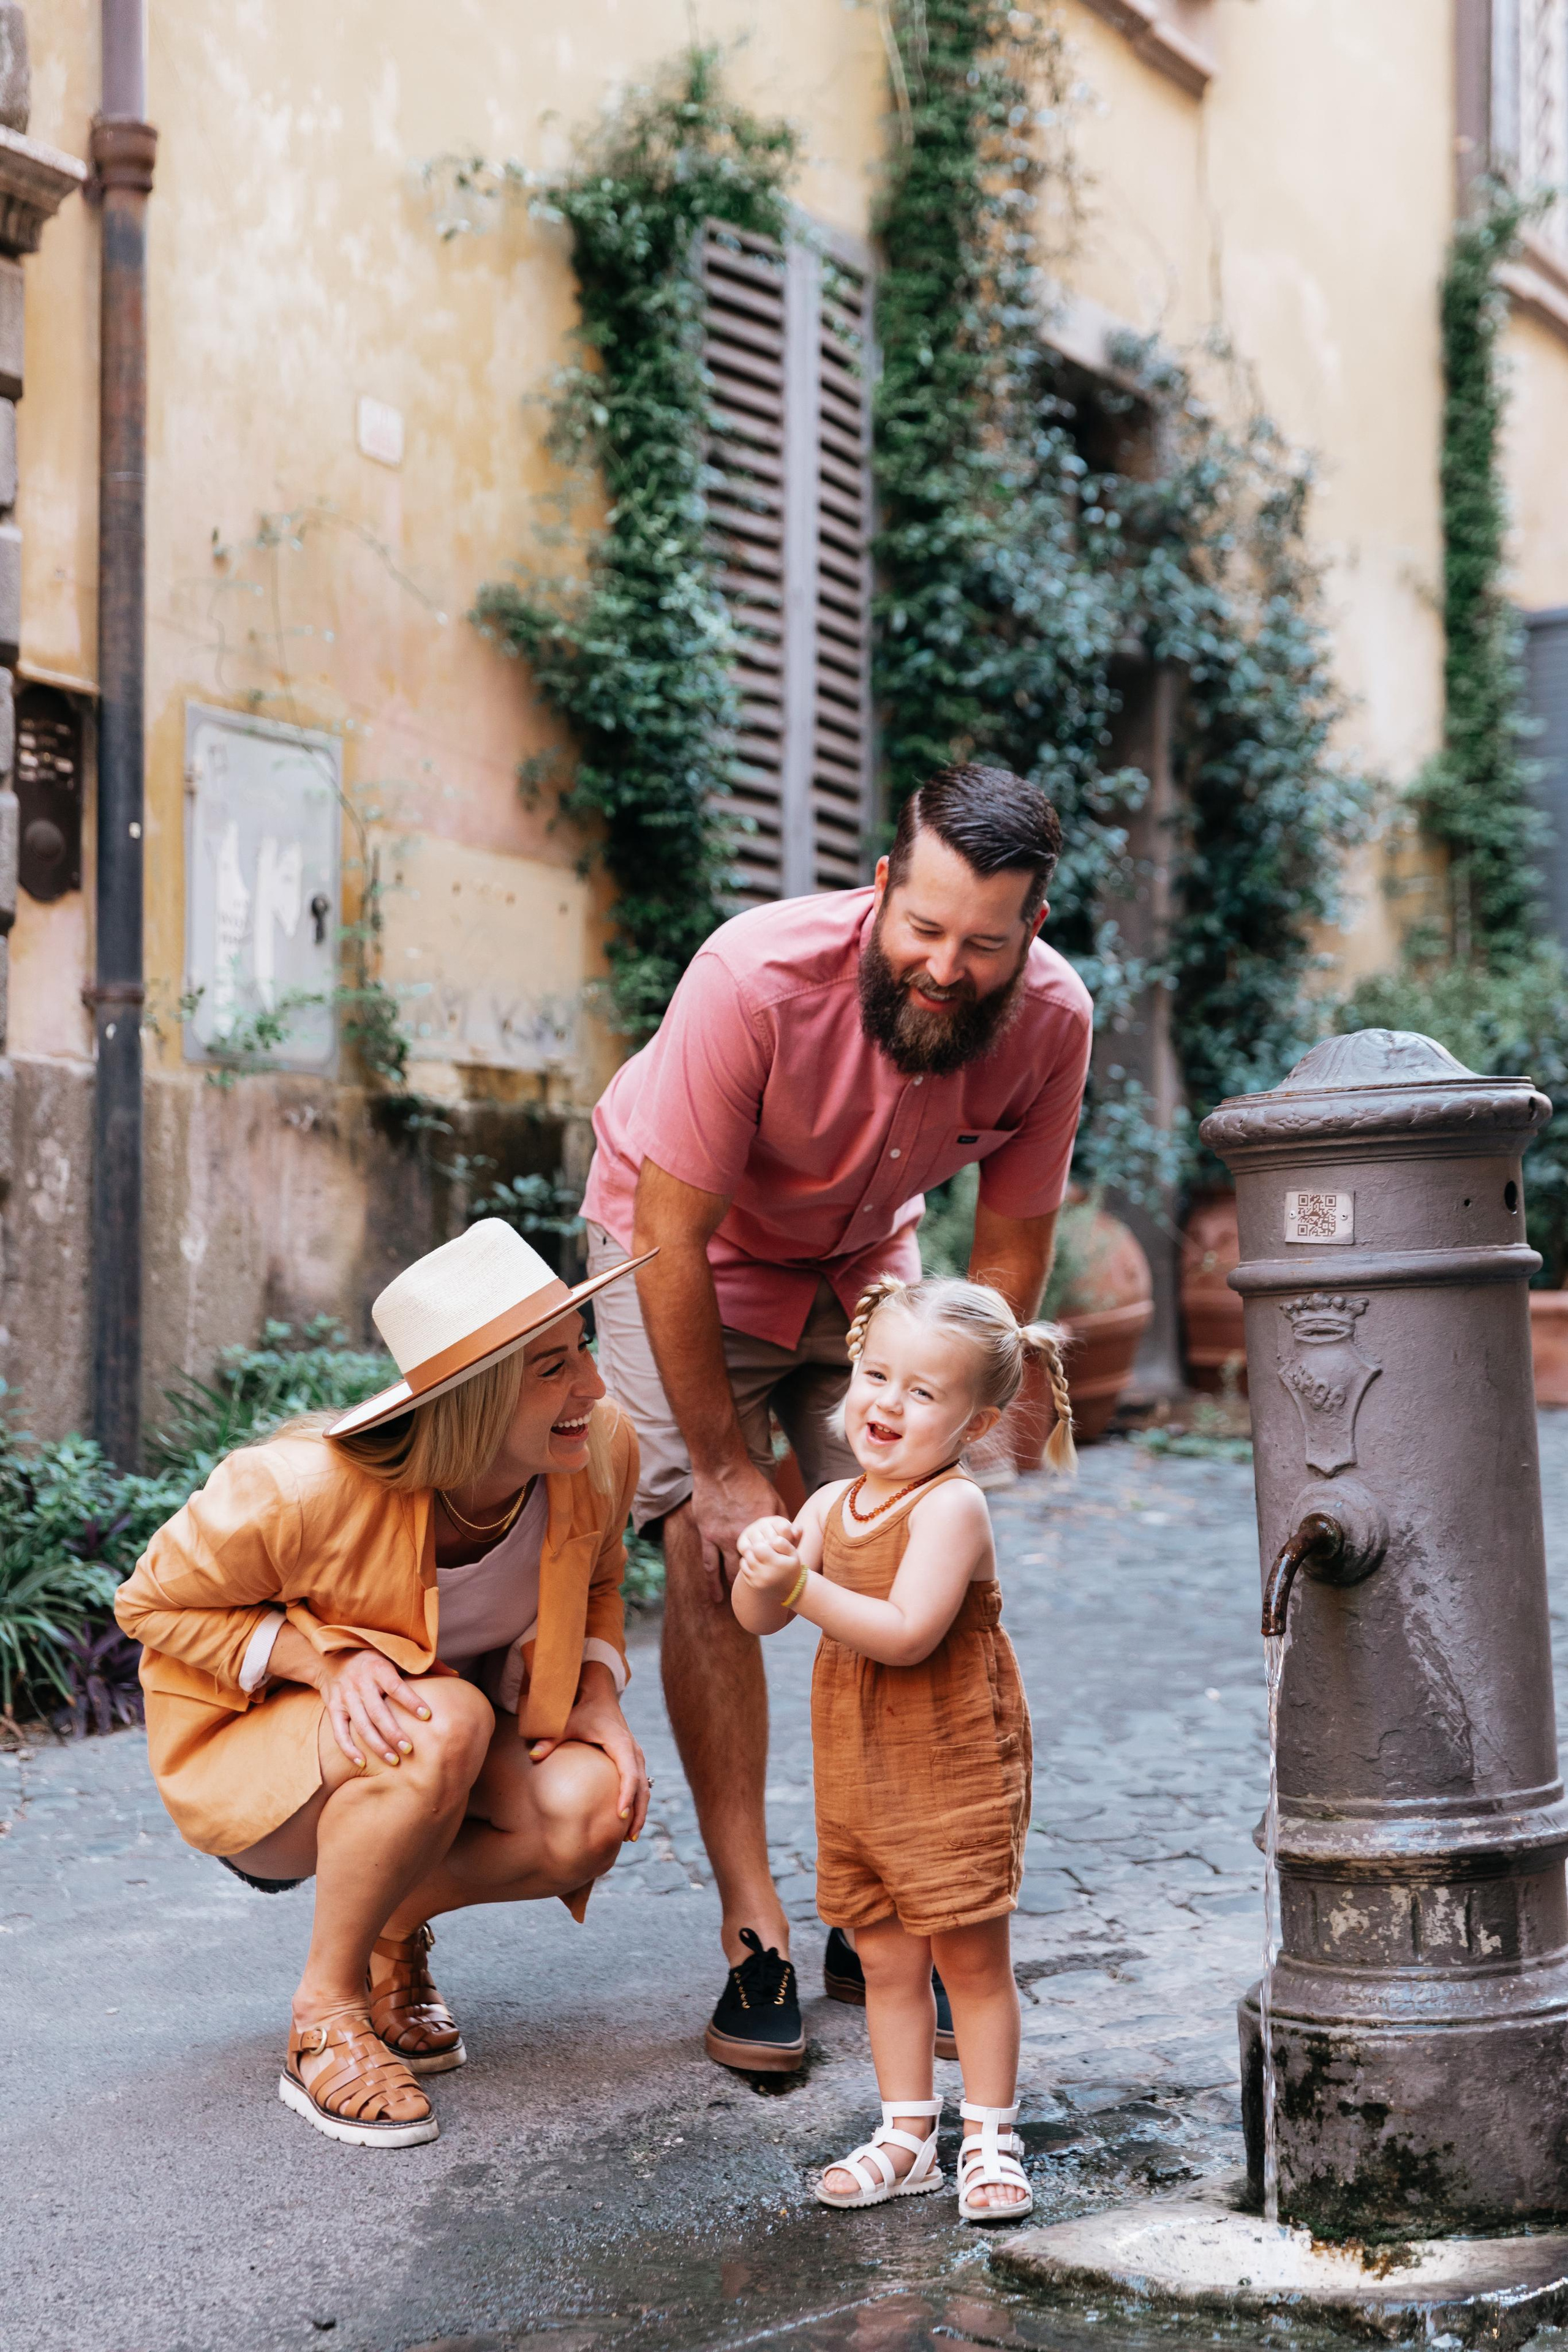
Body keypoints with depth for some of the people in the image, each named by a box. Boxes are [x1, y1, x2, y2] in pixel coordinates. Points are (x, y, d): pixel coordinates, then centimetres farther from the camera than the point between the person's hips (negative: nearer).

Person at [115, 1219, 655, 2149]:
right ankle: (325, 2012, -16)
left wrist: (599, 1697, -15)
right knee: (444, 1727, -38)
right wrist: (330, 1658, -31)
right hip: (258, 1740, -5)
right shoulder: (304, 1489, -33)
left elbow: (593, 1589, 5)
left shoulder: (602, 1450, -18)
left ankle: (395, 1932, 3)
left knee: (594, 1809, -27)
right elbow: (155, 1603, -16)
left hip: (469, 1724, 5)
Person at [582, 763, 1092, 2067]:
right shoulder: (756, 979, -37)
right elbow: (673, 1240, -29)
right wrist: (723, 1470, -23)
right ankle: (753, 1930, -9)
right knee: (715, 1560, -16)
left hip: (863, 1261, 3)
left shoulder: (1052, 1021, -25)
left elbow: (1009, 1250, -11)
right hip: (683, 1245, -3)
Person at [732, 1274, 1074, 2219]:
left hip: (954, 1778, -7)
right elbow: (757, 1618, 1)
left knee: (972, 1958, 4)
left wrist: (803, 1584, -27)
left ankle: (990, 2141, 15)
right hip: (856, 1776, 7)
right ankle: (909, 2136, 25)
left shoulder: (952, 1506, -17)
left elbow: (907, 1633, -27)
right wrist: (763, 1568, -20)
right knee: (887, 1961, 14)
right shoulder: (832, 1505, 5)